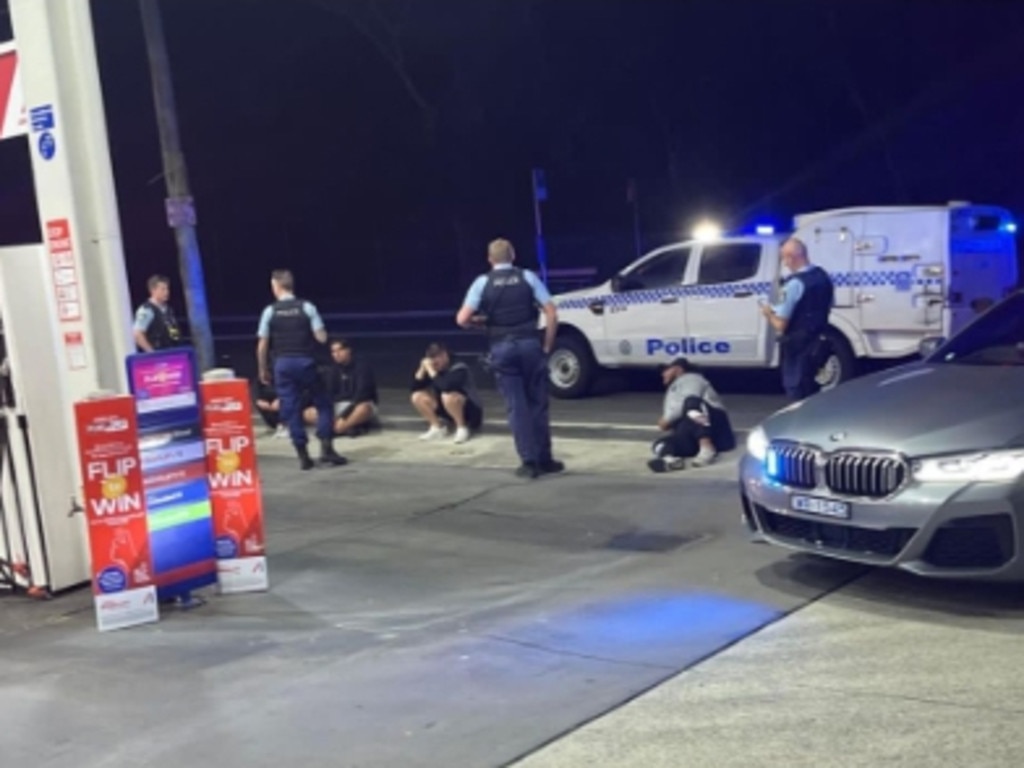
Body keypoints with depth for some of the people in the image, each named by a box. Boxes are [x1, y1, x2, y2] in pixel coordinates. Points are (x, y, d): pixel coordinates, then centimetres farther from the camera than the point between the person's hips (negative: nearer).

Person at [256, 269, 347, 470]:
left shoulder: (270, 311, -2)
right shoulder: (307, 307, -3)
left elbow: (262, 345, -2)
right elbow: (321, 337, -6)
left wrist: (263, 369, 10)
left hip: (283, 363, 1)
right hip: (306, 361, -1)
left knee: (291, 409, 7)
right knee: (323, 404, 12)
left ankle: (303, 455, 8)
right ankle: (326, 449, 4)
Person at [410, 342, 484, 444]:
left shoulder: (459, 368, -21)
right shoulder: (435, 369, -1)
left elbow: (446, 386, -39)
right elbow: (415, 388, -4)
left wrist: (431, 371, -28)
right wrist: (422, 369, -15)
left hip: (471, 411, -7)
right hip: (448, 410, 7)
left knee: (448, 396, -37)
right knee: (418, 397, -7)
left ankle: (462, 428, -17)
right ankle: (438, 428, 1)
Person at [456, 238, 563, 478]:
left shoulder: (483, 282, 1)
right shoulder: (528, 277, 3)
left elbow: (463, 319, -8)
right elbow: (552, 313, -3)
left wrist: (482, 321, 11)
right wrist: (547, 345, 4)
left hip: (502, 348, -1)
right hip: (530, 344, 1)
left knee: (517, 406, 5)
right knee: (538, 404, 10)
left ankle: (529, 461, 2)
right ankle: (544, 460, 15)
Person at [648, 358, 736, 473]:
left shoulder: (690, 379, 9)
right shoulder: (673, 390, 35)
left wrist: (667, 421, -1)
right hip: (695, 440, 7)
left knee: (692, 402, -32)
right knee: (659, 444, -11)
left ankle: (707, 449, -44)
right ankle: (670, 459, -47)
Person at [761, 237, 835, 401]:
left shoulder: (795, 283, -21)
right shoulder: (824, 277, 4)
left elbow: (780, 325, -20)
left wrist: (768, 312, 1)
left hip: (797, 344, -8)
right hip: (817, 340, 8)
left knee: (795, 387, 4)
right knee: (810, 387, 20)